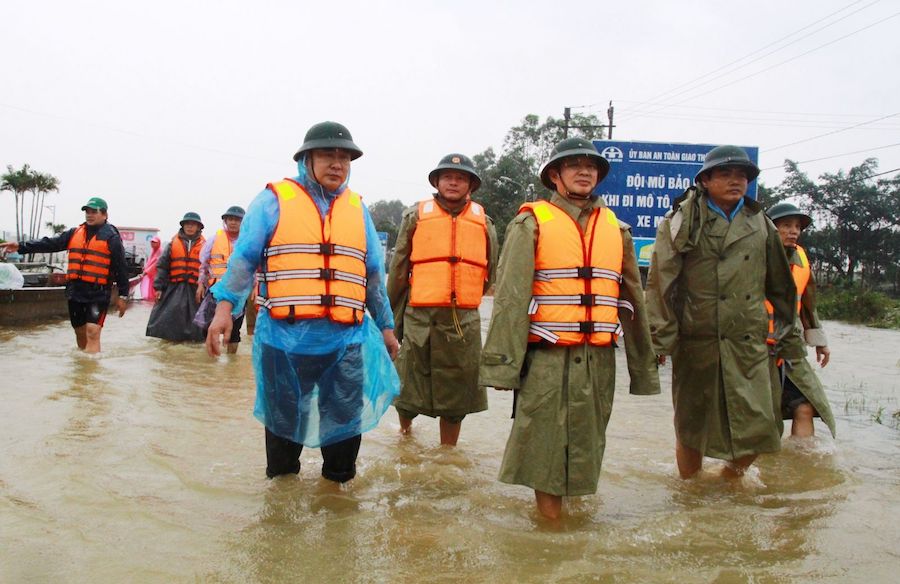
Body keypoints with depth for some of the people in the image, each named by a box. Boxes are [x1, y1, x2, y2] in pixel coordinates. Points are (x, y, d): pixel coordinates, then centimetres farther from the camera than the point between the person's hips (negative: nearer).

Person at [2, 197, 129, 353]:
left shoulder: (111, 237, -3)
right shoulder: (75, 233, 13)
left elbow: (121, 268, -4)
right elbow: (50, 244, 9)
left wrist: (123, 295, -6)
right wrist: (21, 246, -3)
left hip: (98, 292, -6)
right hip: (75, 290, 6)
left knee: (92, 333, -16)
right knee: (80, 333, 15)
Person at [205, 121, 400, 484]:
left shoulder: (358, 209, 14)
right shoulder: (274, 200, 3)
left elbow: (374, 274, 18)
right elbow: (243, 259, -2)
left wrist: (385, 326, 19)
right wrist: (225, 306, -13)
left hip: (346, 342, 3)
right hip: (284, 339, -2)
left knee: (345, 424, 7)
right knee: (284, 424, 12)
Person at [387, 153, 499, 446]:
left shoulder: (484, 222, 8)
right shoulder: (416, 216, 3)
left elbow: (490, 273, 19)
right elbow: (398, 271, 5)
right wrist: (393, 319, 6)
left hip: (464, 321, 2)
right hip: (419, 318, -1)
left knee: (456, 398, 9)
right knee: (407, 389, 8)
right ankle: (405, 434, 35)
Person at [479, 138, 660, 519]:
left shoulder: (616, 228, 13)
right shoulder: (532, 222, 0)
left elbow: (633, 301, 15)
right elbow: (510, 297, -7)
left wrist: (643, 368, 15)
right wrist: (502, 363, -14)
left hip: (598, 362, 4)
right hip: (546, 359, -4)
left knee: (585, 451, 13)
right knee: (544, 452, 0)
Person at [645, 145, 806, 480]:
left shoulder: (760, 226, 13)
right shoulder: (682, 222, 0)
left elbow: (781, 287, 19)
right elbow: (660, 282, -5)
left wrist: (789, 339, 18)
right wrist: (661, 337, -11)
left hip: (748, 346, 3)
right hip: (695, 345, -3)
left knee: (759, 428, -1)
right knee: (691, 431, 8)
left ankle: (729, 479, 28)